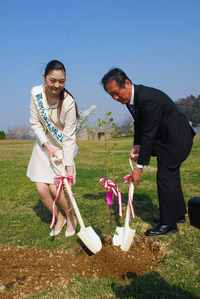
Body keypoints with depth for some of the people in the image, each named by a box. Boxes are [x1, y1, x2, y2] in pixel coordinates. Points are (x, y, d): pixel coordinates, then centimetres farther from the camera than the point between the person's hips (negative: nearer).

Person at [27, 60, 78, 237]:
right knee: (42, 189, -2)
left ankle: (71, 219, 19)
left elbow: (69, 138, -23)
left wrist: (69, 167, -25)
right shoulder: (36, 93, -14)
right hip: (43, 145, 4)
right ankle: (59, 219, 25)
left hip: (62, 147, -4)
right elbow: (35, 123, -5)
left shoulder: (68, 102, -24)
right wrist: (47, 145, -18)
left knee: (55, 188, -10)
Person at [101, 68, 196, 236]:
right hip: (165, 138, 10)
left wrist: (140, 167, -27)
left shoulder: (149, 99, -33)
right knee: (171, 176, 18)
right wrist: (137, 145, -10)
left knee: (165, 178, -9)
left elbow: (148, 134, -31)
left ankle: (168, 223, 4)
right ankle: (178, 214, 34)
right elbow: (139, 125, 6)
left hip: (177, 138, -10)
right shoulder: (130, 97, -3)